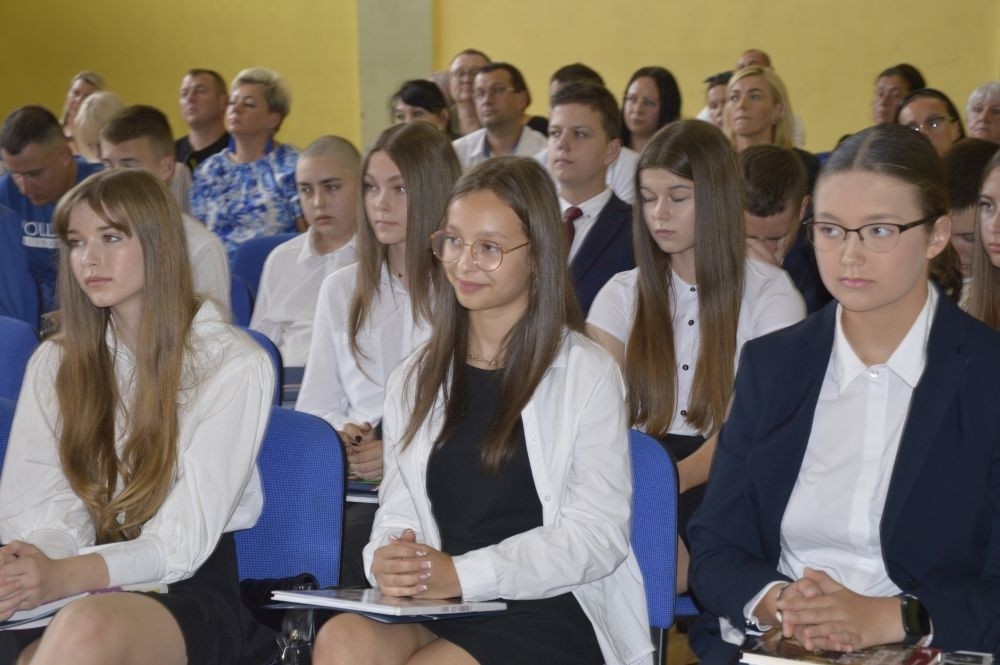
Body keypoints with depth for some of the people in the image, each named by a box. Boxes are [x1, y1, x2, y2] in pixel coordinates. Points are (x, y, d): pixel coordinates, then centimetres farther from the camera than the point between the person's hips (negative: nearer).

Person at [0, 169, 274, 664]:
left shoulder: (235, 365, -3)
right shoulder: (55, 363, 12)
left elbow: (182, 544, -10)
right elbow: (42, 510, 1)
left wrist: (66, 576, -28)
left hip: (188, 590, -3)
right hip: (85, 593, 4)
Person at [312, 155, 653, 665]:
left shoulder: (586, 374, 2)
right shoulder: (415, 379, 18)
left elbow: (598, 535, -6)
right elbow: (398, 511, 15)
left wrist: (463, 573, -17)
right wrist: (387, 560, -11)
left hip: (552, 611, -4)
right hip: (434, 611, 4)